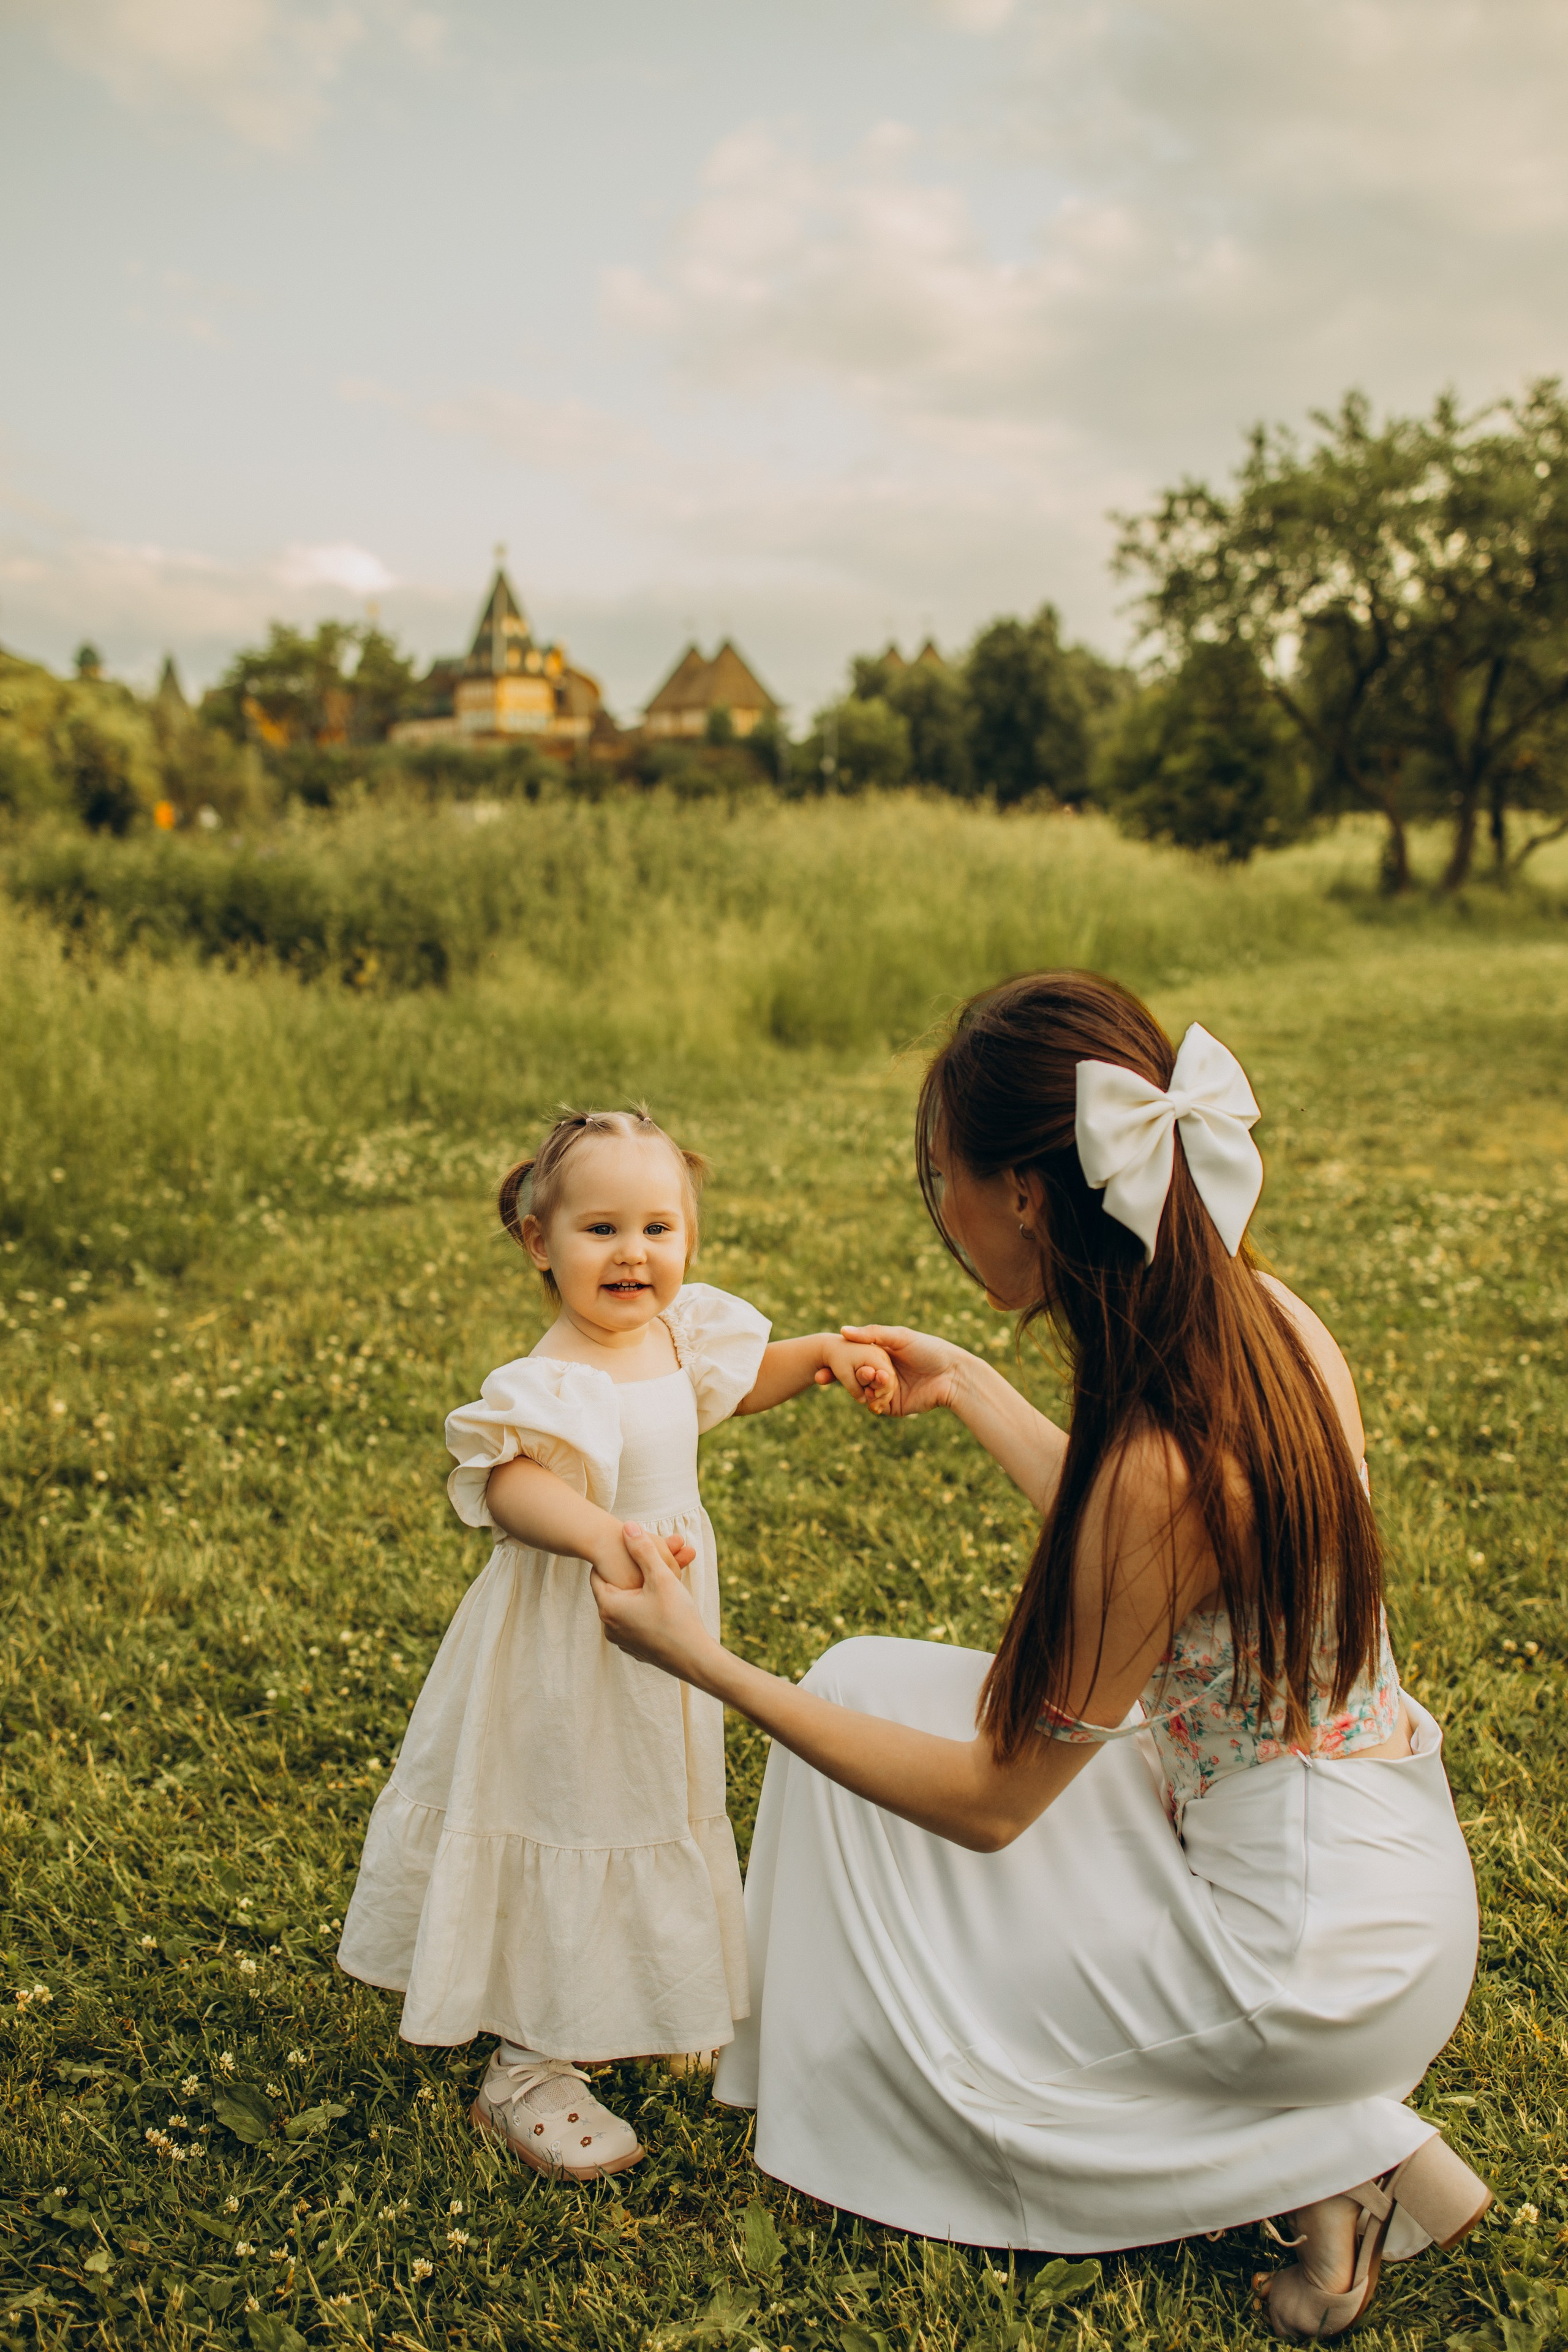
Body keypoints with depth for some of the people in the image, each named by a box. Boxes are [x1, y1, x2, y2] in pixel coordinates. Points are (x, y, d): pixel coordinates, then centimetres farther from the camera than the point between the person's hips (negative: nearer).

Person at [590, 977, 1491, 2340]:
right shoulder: (1258, 1312, -8)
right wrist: (967, 1388, 20)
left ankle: (1346, 2151, 10)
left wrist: (710, 1666, -16)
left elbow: (991, 1806, -20)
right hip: (1379, 1857, 8)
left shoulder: (1158, 1463, -32)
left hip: (1322, 1952, -8)